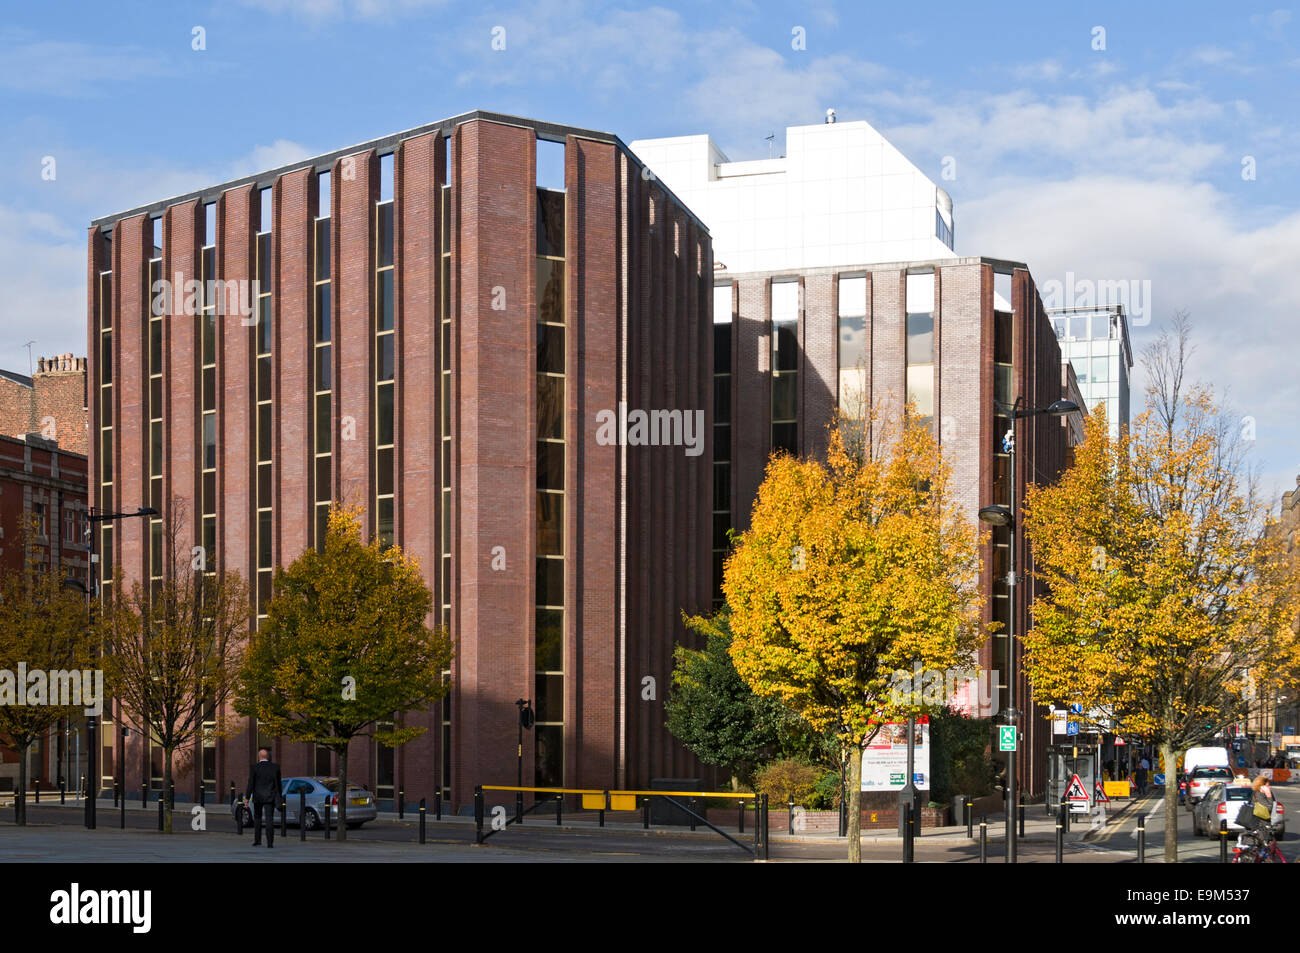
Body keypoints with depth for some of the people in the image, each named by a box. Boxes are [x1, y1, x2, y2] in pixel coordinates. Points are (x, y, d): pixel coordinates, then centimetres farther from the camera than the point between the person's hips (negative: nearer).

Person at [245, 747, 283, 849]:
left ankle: (257, 840, 17)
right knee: (269, 819, -1)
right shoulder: (275, 767, -2)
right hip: (270, 797, 0)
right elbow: (278, 783, 3)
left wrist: (247, 798, -5)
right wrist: (278, 796, 12)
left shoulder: (254, 768, -7)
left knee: (257, 818, 16)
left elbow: (250, 784, -9)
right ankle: (270, 842, -9)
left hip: (258, 797, 0)